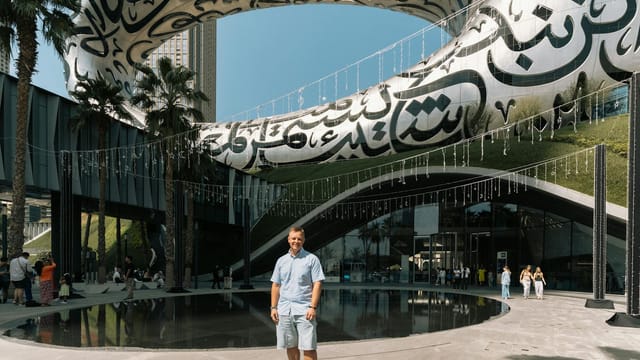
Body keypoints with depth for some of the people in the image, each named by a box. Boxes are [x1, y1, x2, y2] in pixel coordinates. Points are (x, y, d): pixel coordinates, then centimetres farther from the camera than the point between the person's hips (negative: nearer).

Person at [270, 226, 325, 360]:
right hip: (284, 309, 4)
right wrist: (273, 307, 6)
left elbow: (317, 284, -5)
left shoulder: (312, 259, 0)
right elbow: (275, 285, 13)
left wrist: (313, 307, -13)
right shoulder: (281, 260, 12)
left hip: (304, 310, -4)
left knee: (308, 347, -5)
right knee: (290, 346, 11)